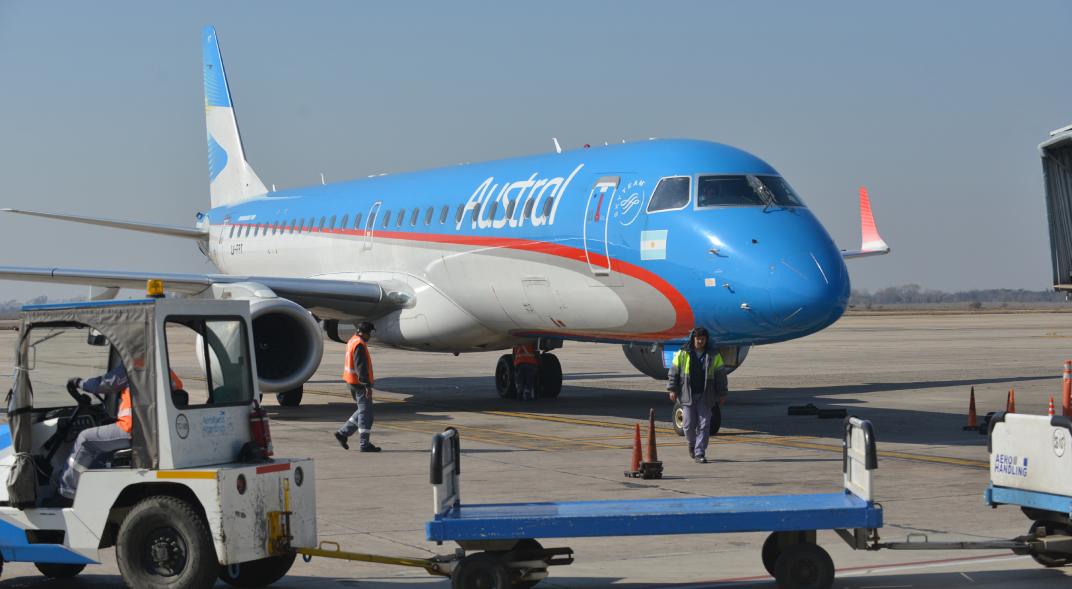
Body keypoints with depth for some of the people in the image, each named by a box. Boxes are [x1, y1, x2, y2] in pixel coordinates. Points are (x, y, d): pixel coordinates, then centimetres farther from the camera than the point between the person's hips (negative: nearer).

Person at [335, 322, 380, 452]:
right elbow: (361, 367, -24)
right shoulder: (359, 345, -18)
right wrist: (367, 385, -24)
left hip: (353, 382, 10)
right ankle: (364, 444, 0)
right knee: (365, 413, -4)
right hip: (359, 383, -10)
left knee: (363, 411, 18)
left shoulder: (352, 341, 14)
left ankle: (343, 433, 17)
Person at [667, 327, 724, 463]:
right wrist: (672, 389, -1)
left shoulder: (714, 355, 4)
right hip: (687, 394, 0)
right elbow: (674, 371, 5)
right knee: (689, 424, 1)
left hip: (705, 395, 0)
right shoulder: (683, 354, 2)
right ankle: (692, 443, 31)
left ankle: (700, 453, -2)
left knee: (703, 424, -5)